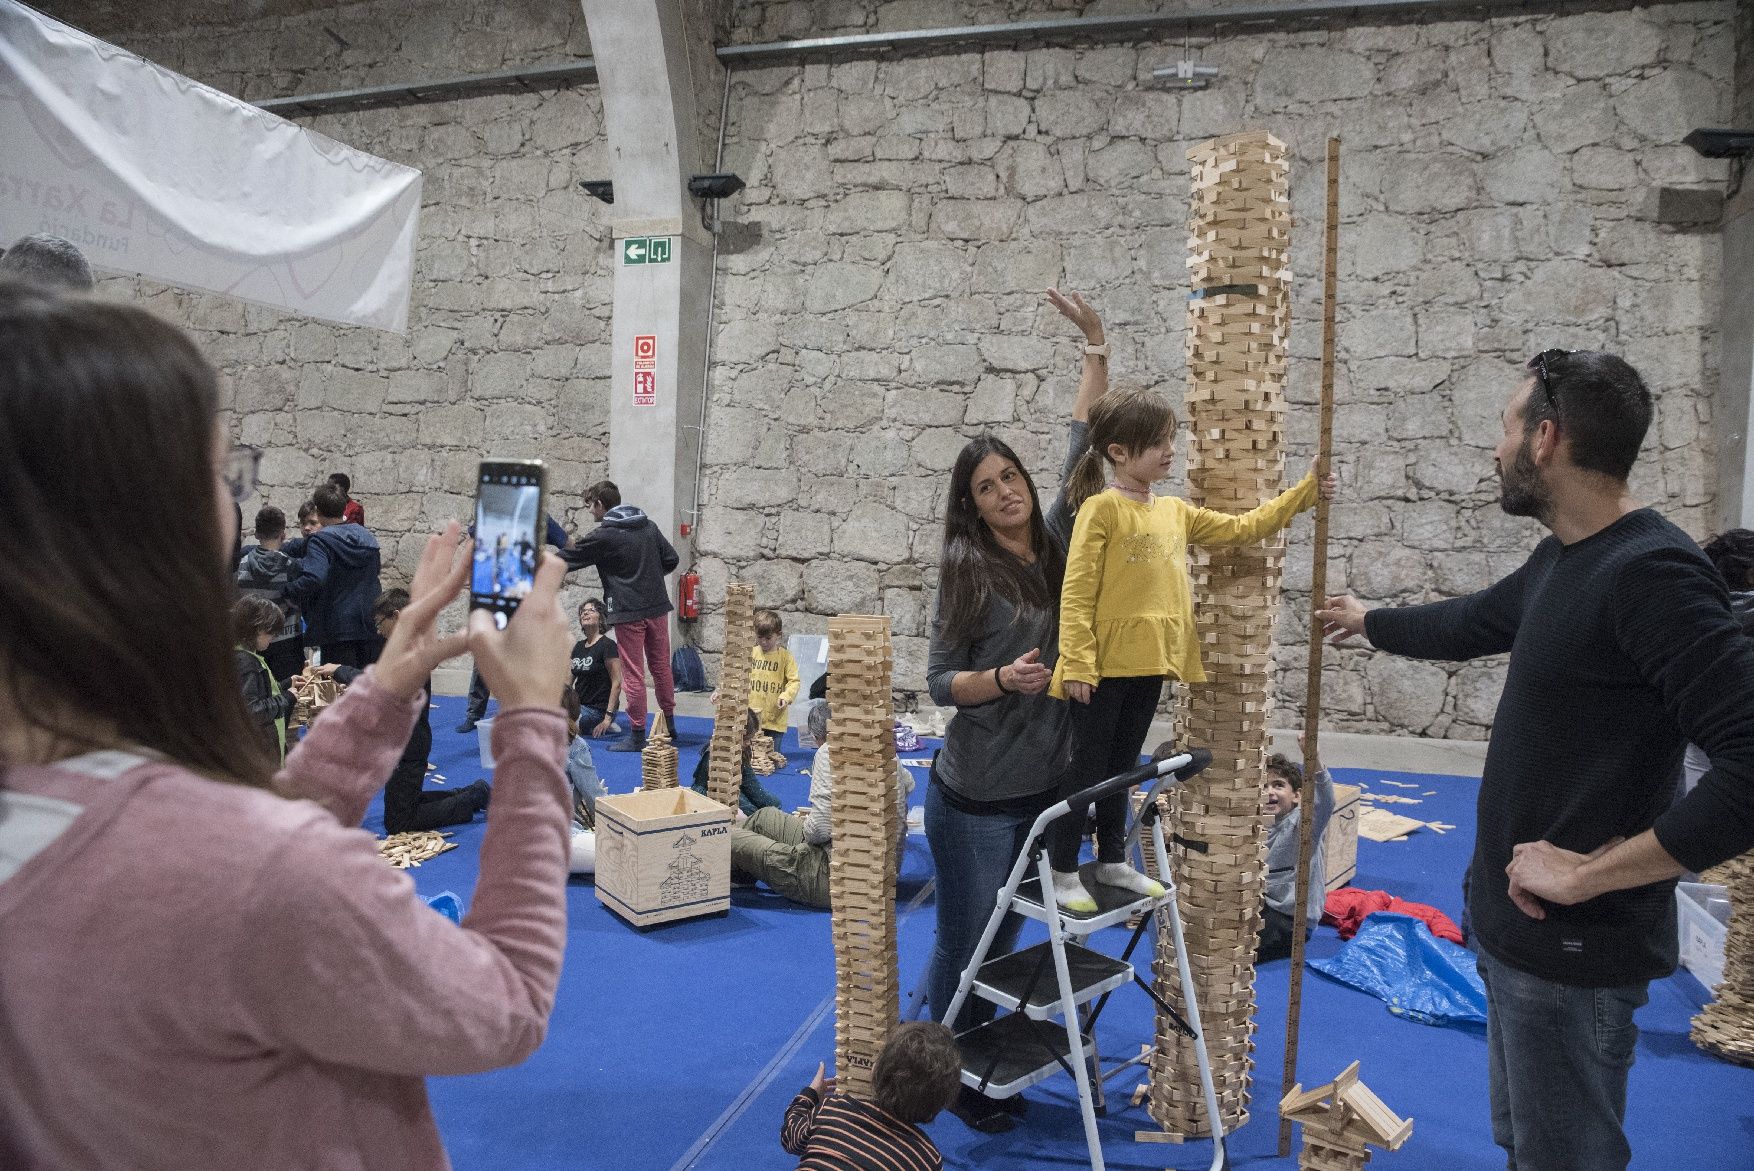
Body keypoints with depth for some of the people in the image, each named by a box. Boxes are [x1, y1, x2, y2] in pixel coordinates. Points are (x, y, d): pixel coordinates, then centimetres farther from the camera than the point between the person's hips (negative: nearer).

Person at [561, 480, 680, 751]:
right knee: (661, 666, 16)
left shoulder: (603, 536, -10)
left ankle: (637, 735, 7)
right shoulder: (649, 527, 8)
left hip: (629, 612, -6)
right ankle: (669, 724, 27)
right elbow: (671, 559, 9)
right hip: (657, 607, 6)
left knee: (633, 674, 1)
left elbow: (565, 561, -3)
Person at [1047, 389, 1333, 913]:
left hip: (1150, 662, 7)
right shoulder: (1101, 508, -12)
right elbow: (1076, 593, -16)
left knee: (1122, 766, 19)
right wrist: (1075, 665, -20)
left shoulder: (1175, 511, 10)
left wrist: (1304, 492, 10)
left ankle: (1113, 861, 33)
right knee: (1087, 766, 4)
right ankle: (1062, 872, 17)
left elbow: (1241, 528, 17)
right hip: (1105, 665, -7)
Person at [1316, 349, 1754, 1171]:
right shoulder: (1561, 558, 6)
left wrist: (1587, 874, -25)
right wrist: (1369, 622, 39)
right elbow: (1472, 624, 26)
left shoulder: (1652, 573, -23)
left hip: (1573, 948, -9)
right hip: (1513, 925, 9)